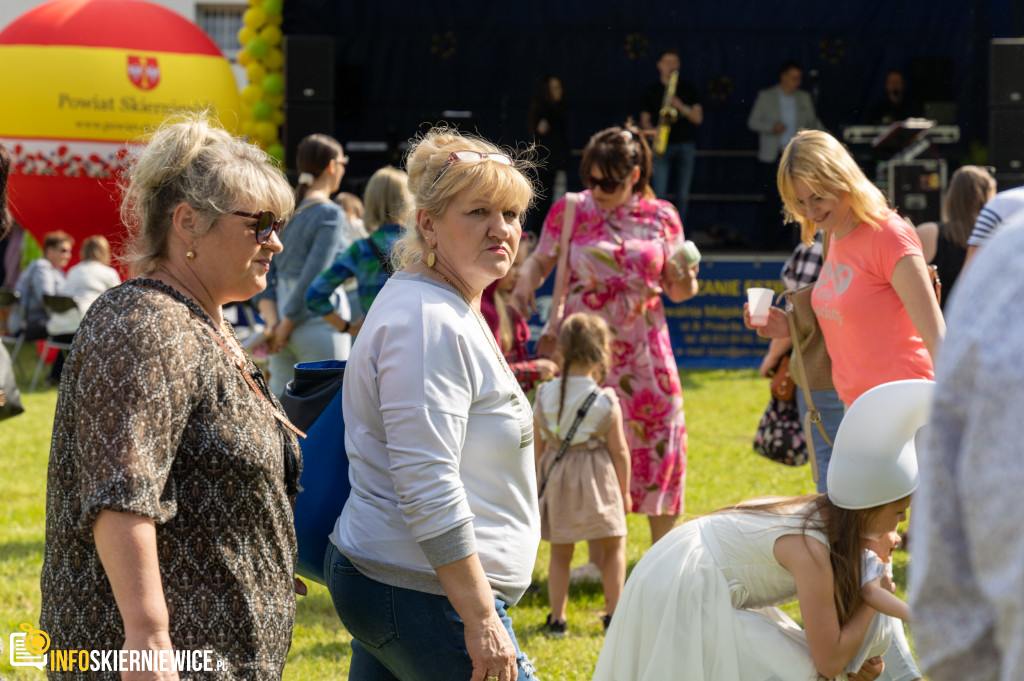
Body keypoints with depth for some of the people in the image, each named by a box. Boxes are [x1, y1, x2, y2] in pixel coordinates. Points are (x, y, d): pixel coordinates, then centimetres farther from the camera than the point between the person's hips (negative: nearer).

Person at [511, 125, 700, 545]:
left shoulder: (661, 217, 4)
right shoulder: (569, 212, 1)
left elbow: (676, 290, 8)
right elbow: (540, 261, 7)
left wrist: (685, 282, -15)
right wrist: (525, 283, -15)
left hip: (643, 356, 1)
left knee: (658, 446, 1)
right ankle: (597, 558, 11)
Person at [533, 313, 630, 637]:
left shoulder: (545, 396, -5)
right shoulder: (606, 402, -12)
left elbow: (537, 446, 2)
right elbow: (619, 451, -6)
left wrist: (538, 482, 15)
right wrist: (624, 490, 7)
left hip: (555, 479, 3)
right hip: (597, 480, -3)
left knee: (560, 552, 13)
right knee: (614, 545, 14)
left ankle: (557, 617, 11)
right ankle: (613, 612, 13)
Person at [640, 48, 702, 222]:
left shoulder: (688, 88, 9)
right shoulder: (652, 90, 9)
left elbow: (698, 117, 3)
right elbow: (645, 119, 11)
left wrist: (681, 107, -15)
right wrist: (652, 132, -10)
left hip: (685, 146, 1)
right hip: (662, 147, -1)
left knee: (682, 196, 2)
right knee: (658, 194, -11)